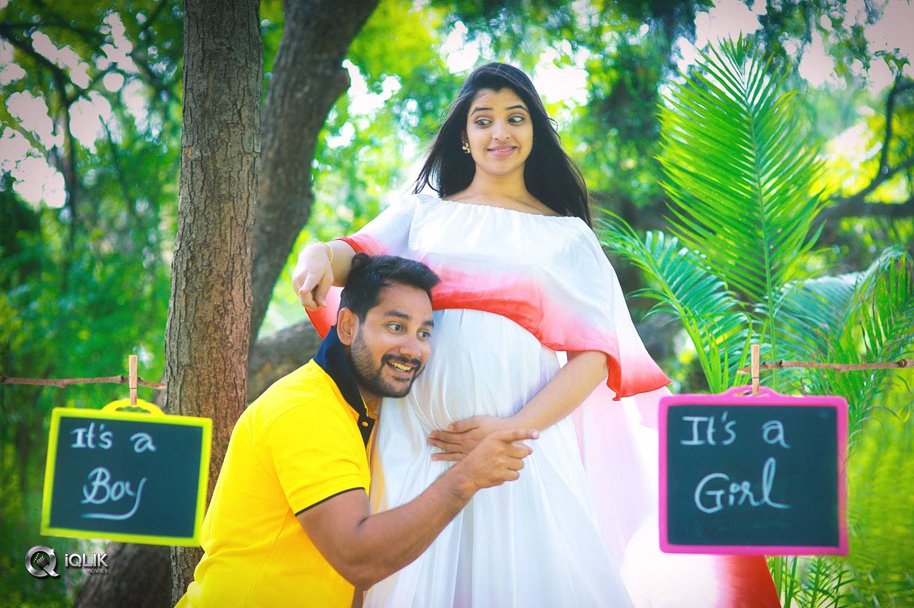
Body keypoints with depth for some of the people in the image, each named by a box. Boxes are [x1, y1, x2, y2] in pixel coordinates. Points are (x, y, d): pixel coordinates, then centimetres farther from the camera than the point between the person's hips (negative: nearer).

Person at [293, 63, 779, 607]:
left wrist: (515, 428, -13)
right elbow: (358, 255, 1)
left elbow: (593, 355, 2)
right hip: (418, 440, 1)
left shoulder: (566, 236, 12)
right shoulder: (423, 212, 17)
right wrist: (320, 255, -23)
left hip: (524, 443, -1)